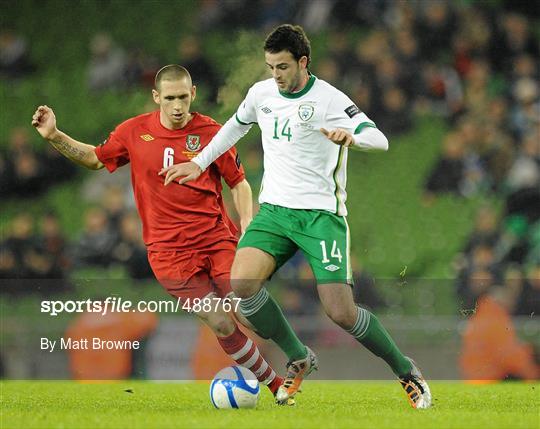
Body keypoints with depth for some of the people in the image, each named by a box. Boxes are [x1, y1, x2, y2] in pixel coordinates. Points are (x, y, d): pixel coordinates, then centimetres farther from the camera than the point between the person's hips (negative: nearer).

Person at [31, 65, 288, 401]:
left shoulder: (211, 132, -2)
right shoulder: (134, 131, 2)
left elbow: (238, 183, 8)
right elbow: (96, 158, 18)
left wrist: (247, 225, -6)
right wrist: (54, 136, 8)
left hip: (217, 238, 0)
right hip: (169, 251, 0)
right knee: (221, 324, -9)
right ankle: (276, 385, 4)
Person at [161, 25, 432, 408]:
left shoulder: (328, 99, -9)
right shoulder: (261, 93, 8)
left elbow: (379, 140, -18)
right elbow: (236, 126, 30)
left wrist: (351, 136, -39)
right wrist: (199, 163, 28)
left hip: (321, 214, -5)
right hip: (274, 211, 5)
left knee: (341, 314, -15)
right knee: (241, 283, -22)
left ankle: (405, 370, 10)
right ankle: (299, 358, 0)